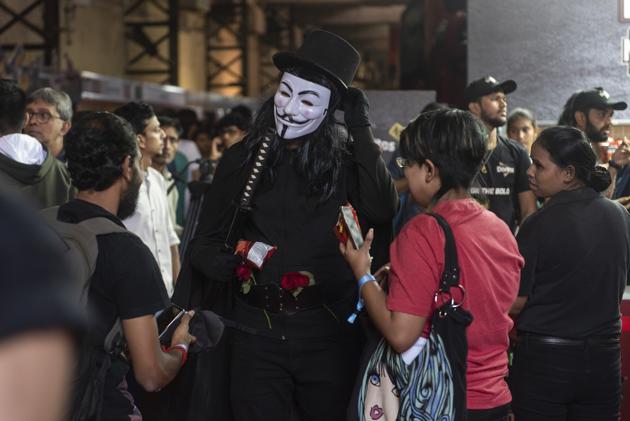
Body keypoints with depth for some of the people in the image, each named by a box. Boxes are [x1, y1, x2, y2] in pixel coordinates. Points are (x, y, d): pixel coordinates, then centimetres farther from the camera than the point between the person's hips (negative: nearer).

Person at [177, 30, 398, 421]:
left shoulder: (344, 159, 0)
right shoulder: (243, 159, 3)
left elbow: (384, 210, -17)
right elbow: (206, 238, 8)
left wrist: (362, 130, -12)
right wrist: (217, 262, -15)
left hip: (328, 330, -1)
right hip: (257, 330, 1)